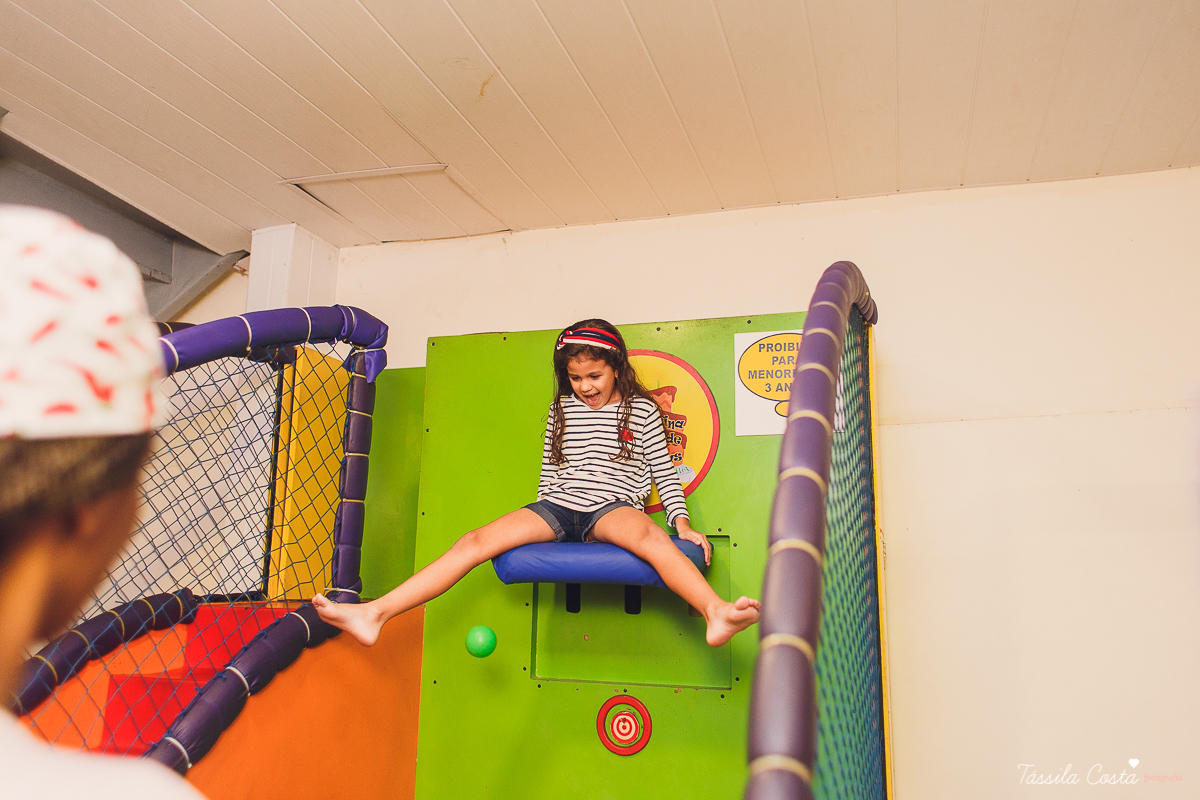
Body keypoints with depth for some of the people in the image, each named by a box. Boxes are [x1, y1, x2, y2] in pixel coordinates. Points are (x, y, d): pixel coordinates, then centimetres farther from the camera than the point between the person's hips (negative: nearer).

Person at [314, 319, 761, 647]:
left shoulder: (642, 409, 5)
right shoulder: (561, 410, 14)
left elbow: (663, 470, 5)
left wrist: (682, 522, -5)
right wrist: (541, 521, 18)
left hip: (613, 508, -3)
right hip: (559, 506, 3)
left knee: (651, 536, -40)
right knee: (478, 540, -17)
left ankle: (716, 613, -64)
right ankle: (375, 614, -24)